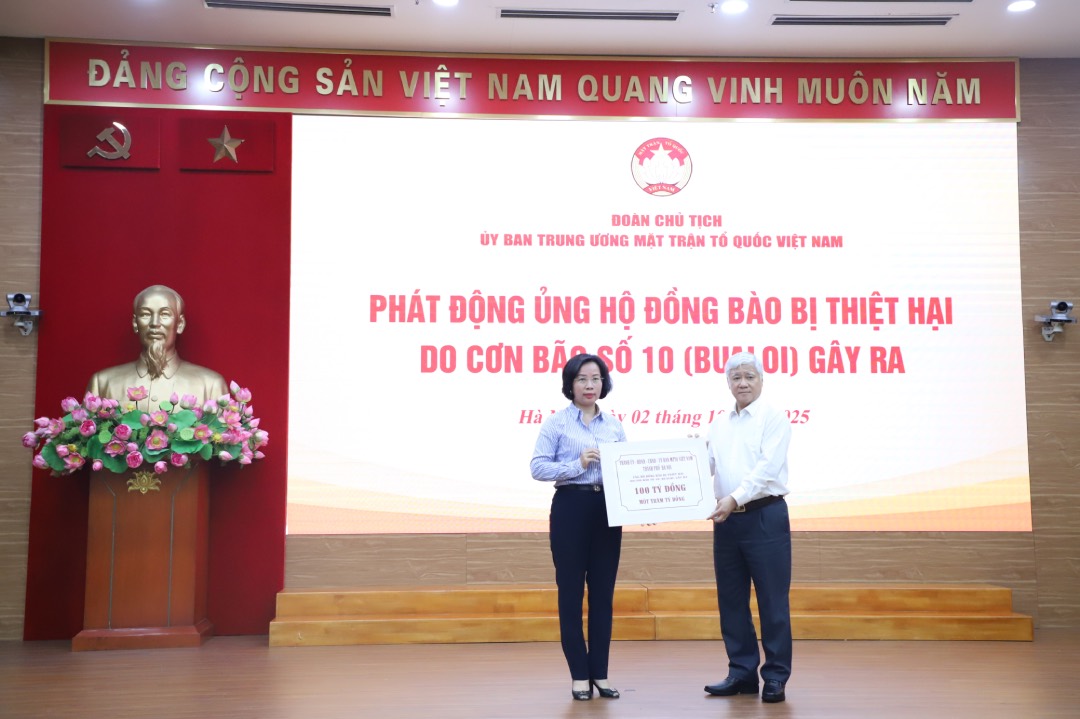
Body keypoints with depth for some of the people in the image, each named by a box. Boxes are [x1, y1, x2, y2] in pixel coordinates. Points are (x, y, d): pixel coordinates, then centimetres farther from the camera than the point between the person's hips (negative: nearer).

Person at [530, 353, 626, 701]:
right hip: (570, 508, -4)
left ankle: (600, 672, 16)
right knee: (571, 590, 1)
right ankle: (579, 673, 11)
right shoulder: (556, 422, -2)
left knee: (603, 591, 7)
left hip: (607, 509, 4)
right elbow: (538, 467, -9)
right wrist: (577, 465, -21)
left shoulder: (614, 425, 11)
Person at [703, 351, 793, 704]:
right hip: (727, 518, 6)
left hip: (765, 516, -6)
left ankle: (776, 678, 7)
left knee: (772, 600, -2)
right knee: (731, 599, 9)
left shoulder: (773, 418, -2)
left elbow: (767, 468, -13)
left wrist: (736, 498, -22)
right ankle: (742, 672, 19)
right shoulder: (718, 426, 16)